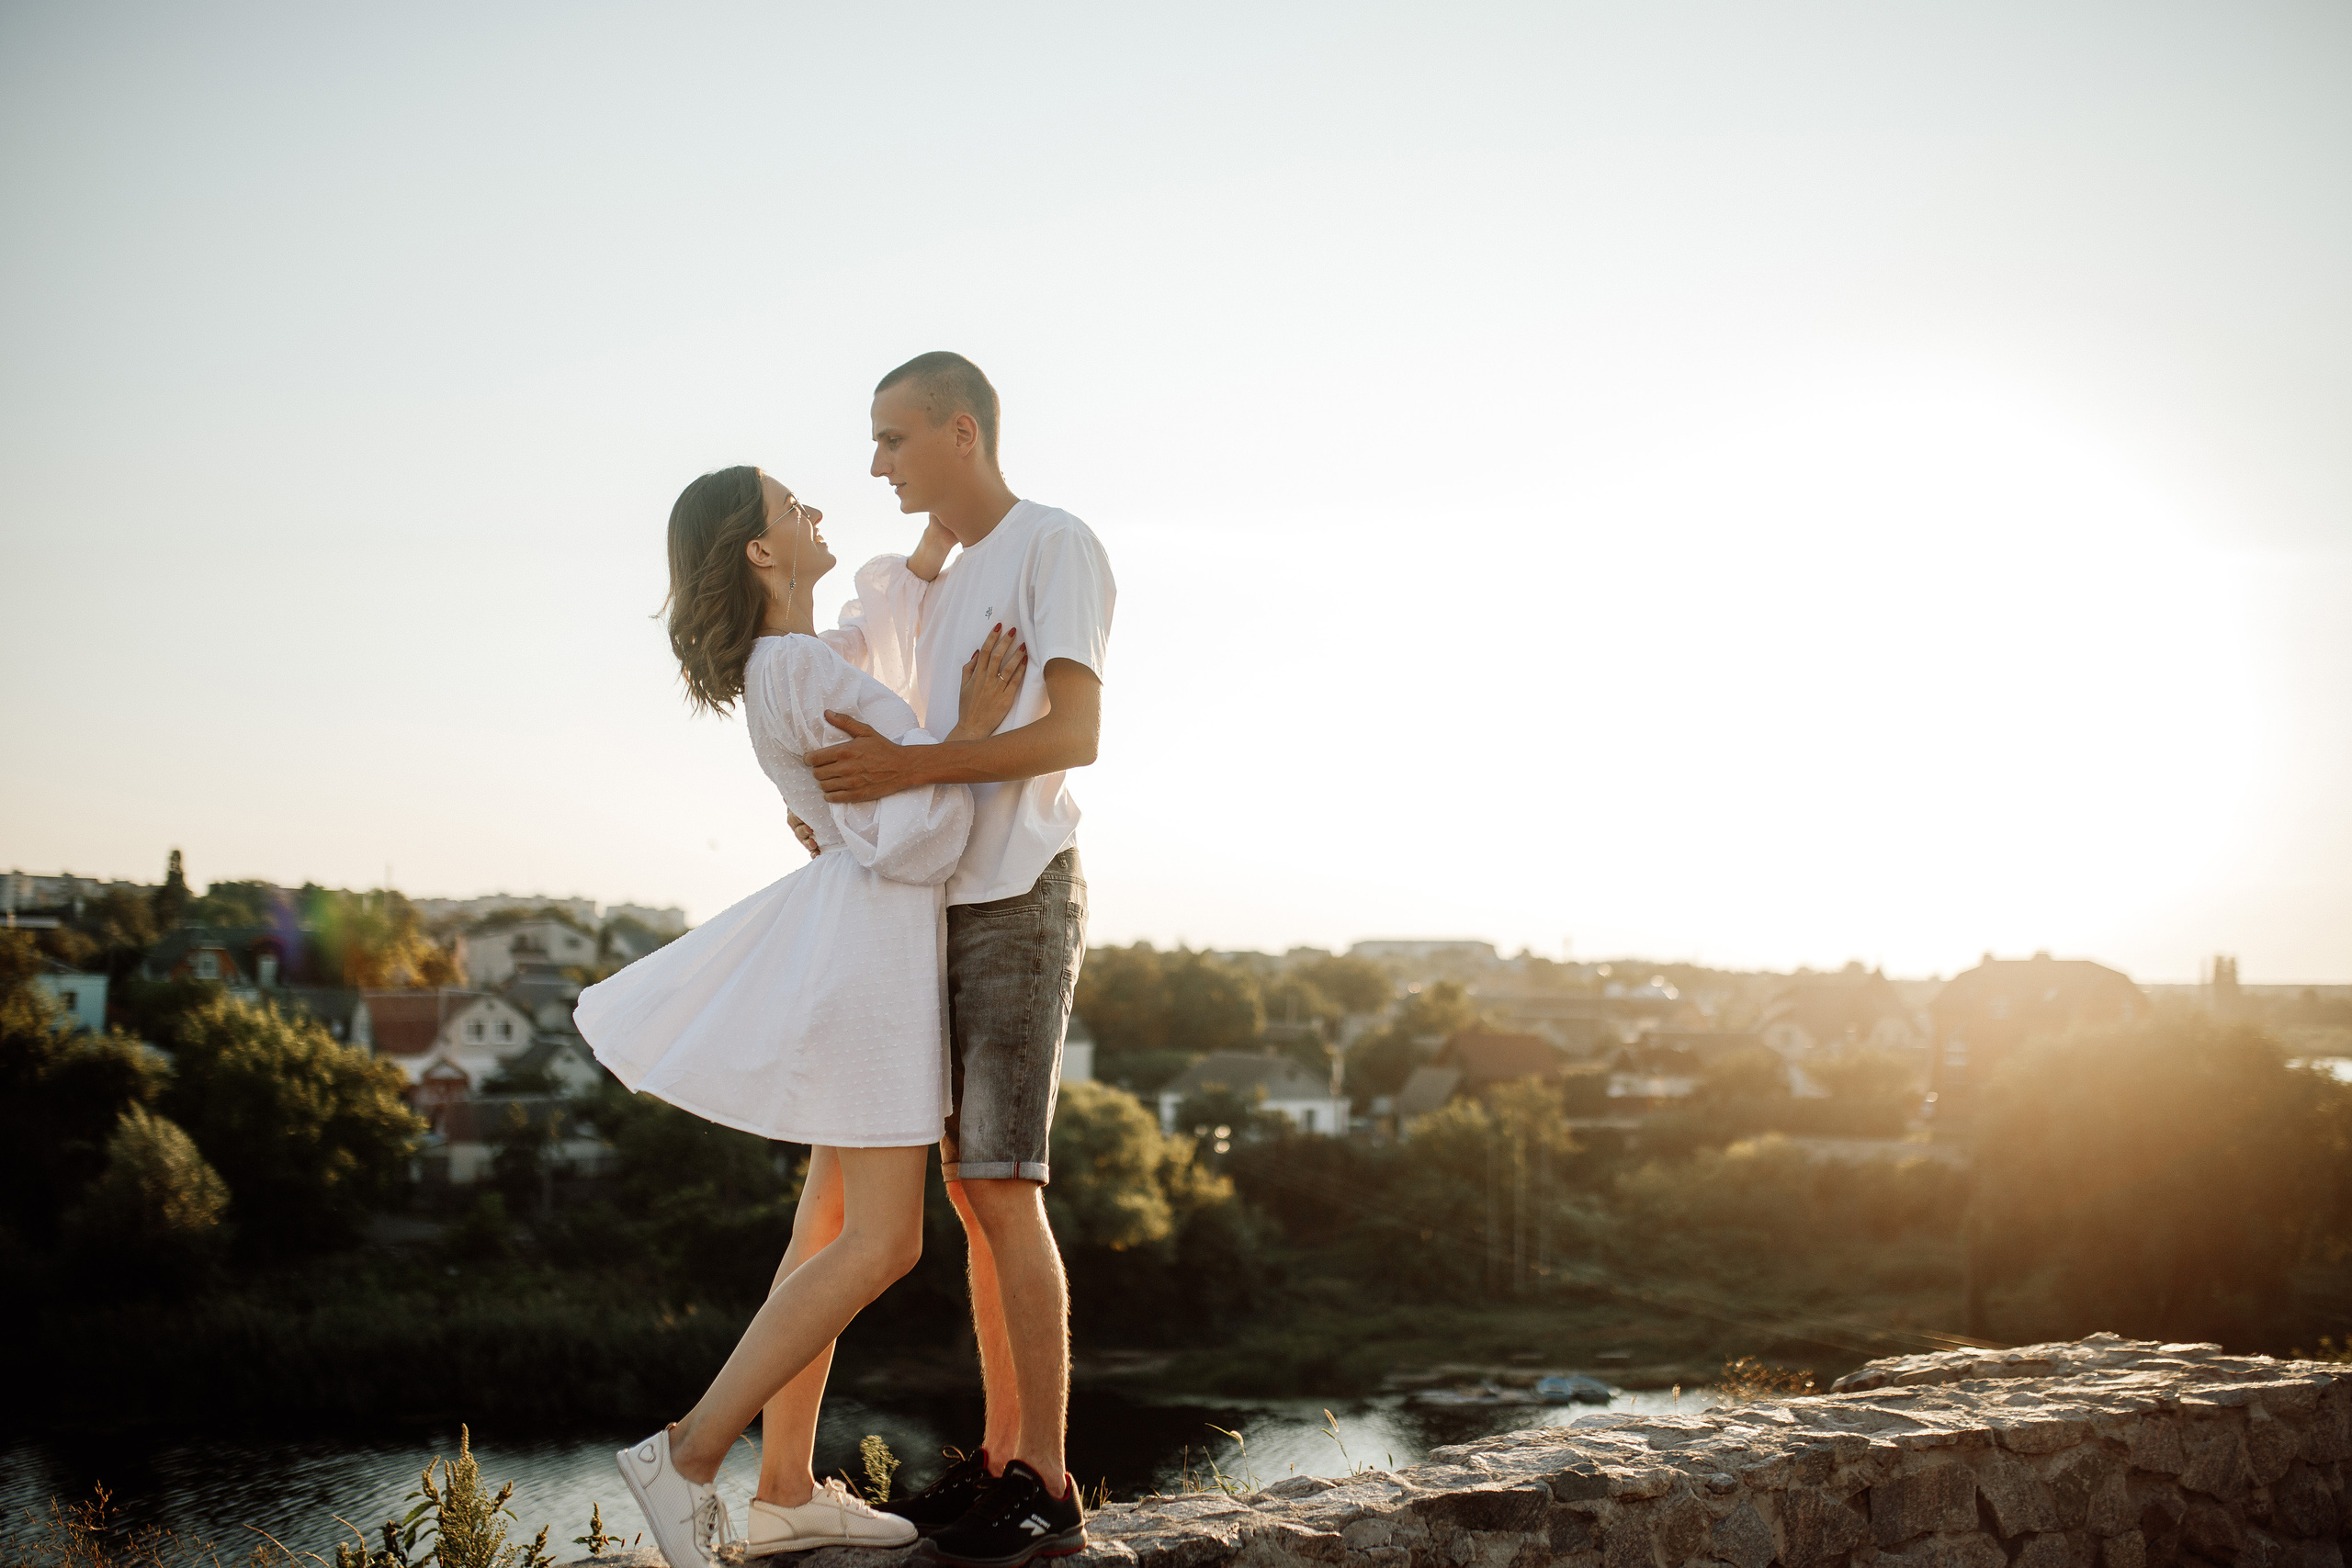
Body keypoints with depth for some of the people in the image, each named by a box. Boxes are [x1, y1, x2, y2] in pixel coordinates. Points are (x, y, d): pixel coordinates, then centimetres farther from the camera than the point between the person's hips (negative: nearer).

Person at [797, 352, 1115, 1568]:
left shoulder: (1057, 548, -6)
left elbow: (1074, 733, -18)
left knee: (1002, 1188, -13)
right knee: (969, 1190, 8)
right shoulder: (927, 578, 21)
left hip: (1020, 901, -9)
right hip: (944, 907, 9)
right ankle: (1002, 1455, 15)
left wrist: (908, 769, -24)